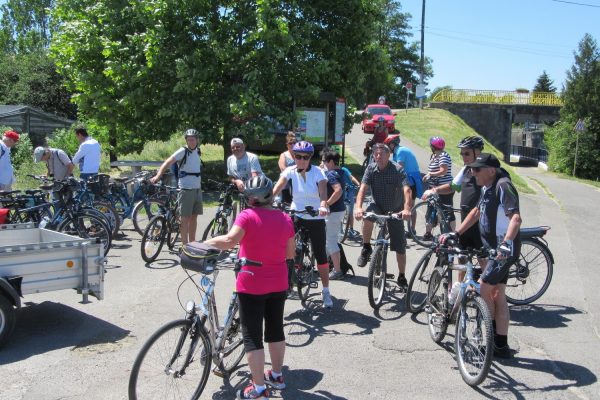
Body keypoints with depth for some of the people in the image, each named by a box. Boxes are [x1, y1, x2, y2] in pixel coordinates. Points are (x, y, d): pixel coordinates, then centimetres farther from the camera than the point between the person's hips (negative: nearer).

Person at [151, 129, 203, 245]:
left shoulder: (197, 151, 10)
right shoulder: (183, 151, -10)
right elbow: (168, 162, -21)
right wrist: (157, 176, -35)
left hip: (197, 189, 7)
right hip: (186, 189, -7)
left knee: (194, 217, 12)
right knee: (185, 218, -4)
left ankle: (192, 243, 20)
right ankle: (185, 245, 0)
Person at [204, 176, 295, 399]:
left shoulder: (247, 216, -14)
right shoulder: (285, 219, 1)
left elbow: (230, 240, -29)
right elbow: (291, 253, 8)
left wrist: (205, 243, -17)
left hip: (252, 286, -5)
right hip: (278, 285, 5)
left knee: (252, 336, 3)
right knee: (276, 329, 19)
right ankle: (277, 375, 33)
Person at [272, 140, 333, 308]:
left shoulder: (317, 172, -10)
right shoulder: (290, 171, -5)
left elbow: (323, 191, -25)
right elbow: (277, 187, -19)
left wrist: (323, 205, -46)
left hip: (315, 219, -1)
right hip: (296, 216, 1)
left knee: (320, 255, 1)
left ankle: (326, 291, 15)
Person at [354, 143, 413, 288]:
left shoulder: (398, 170, -19)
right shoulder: (371, 169, -11)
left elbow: (407, 190, -31)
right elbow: (363, 188, -22)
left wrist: (407, 209, -49)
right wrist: (358, 207, -39)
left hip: (395, 210, -1)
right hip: (378, 206, 1)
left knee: (400, 247, 1)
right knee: (367, 217, -35)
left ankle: (402, 276, 20)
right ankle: (366, 249, -13)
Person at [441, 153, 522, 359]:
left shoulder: (503, 186, -18)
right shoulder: (487, 187, 11)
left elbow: (515, 218, -30)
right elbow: (477, 212, 23)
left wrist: (506, 243, -43)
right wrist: (455, 233, 19)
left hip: (504, 250, -10)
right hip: (492, 248, 10)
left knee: (483, 289, -8)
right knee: (497, 296, 11)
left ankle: (493, 336, 10)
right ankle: (501, 346, 18)